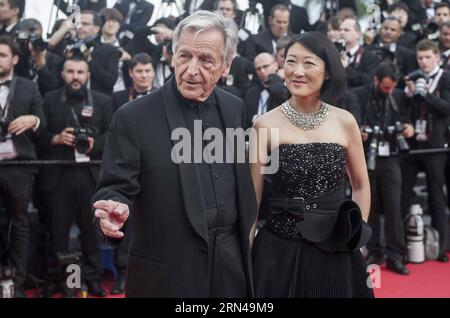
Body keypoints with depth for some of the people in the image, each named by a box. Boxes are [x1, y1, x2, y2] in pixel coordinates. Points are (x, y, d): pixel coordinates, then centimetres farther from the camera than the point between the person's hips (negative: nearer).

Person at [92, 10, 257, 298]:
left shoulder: (235, 108, 3)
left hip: (231, 261, 5)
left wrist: (248, 229, 13)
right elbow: (116, 188, -12)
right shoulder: (134, 117, -12)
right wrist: (116, 209, -32)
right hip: (167, 270, -4)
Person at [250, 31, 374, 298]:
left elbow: (361, 185, 11)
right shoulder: (265, 125, -6)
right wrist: (244, 255, -4)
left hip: (336, 253, 2)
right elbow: (253, 196, -2)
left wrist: (356, 235, 3)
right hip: (279, 252, -2)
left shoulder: (345, 121, -1)